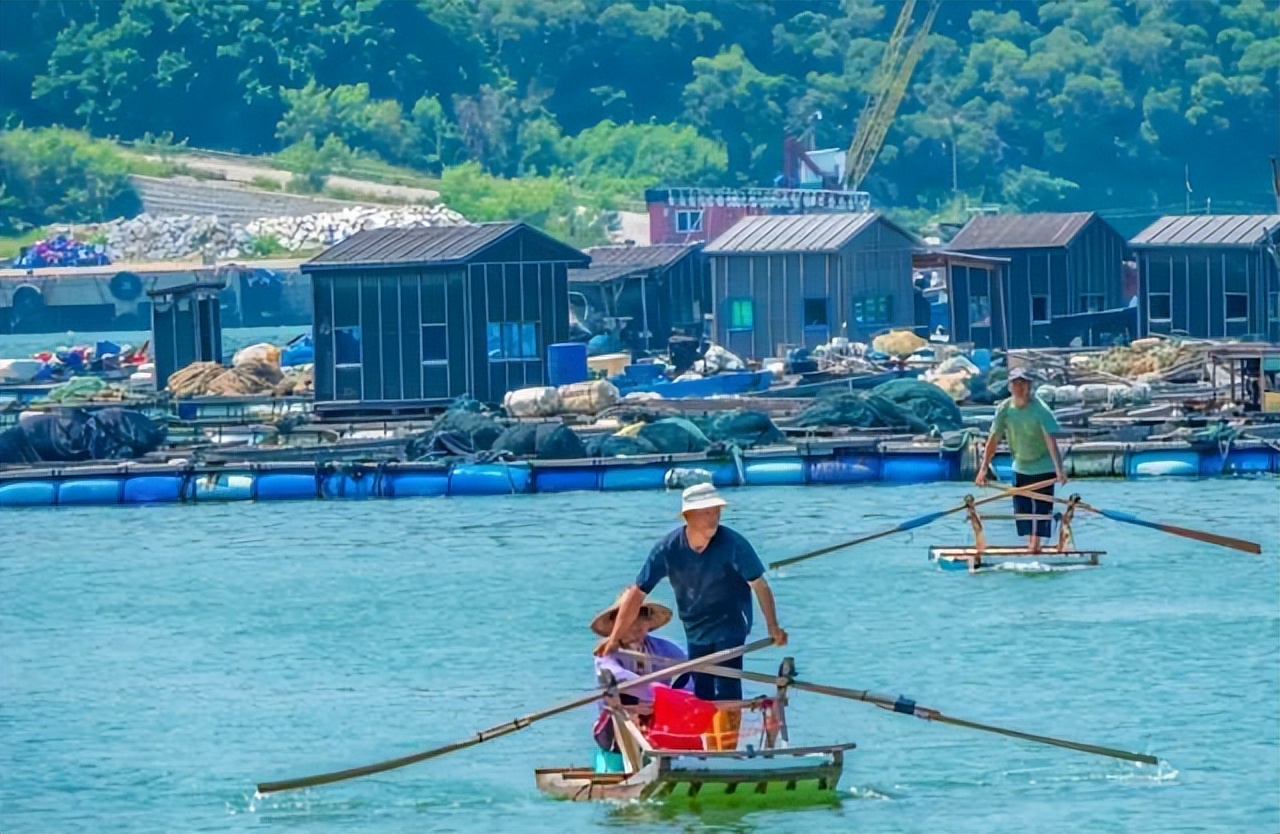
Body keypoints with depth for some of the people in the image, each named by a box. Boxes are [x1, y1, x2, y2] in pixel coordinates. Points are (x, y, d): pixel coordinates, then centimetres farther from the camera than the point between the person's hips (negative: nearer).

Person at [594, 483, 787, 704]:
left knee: (726, 689, -16)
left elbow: (759, 585, -17)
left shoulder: (733, 543, -21)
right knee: (701, 693, 7)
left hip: (730, 627, -4)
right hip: (695, 632, 4)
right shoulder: (668, 548, -13)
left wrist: (772, 627, -24)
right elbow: (637, 593, -7)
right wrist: (615, 638, -8)